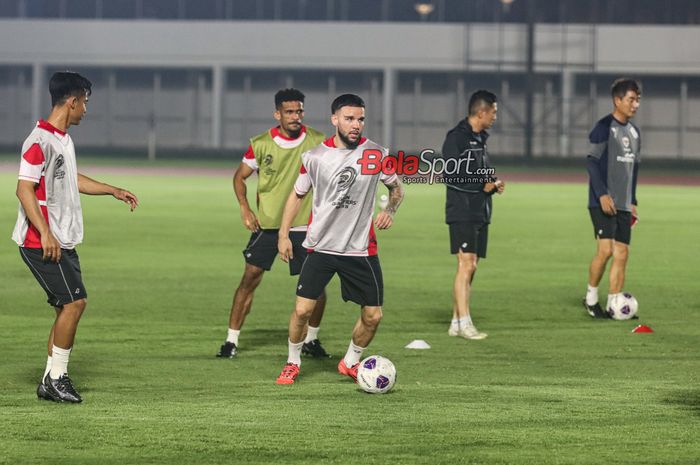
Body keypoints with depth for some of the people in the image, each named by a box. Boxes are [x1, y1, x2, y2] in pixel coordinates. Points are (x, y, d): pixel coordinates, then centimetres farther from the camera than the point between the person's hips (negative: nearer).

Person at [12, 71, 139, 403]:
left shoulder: (62, 139, 15)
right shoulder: (40, 141, -16)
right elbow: (24, 189, -21)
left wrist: (113, 191, 37)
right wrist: (45, 234, -26)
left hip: (63, 241, 10)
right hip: (42, 242, -10)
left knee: (70, 305, 7)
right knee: (74, 301, -13)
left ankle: (51, 381, 12)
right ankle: (56, 376, -5)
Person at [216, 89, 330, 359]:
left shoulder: (318, 142, -4)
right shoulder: (261, 144, -5)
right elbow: (240, 176, 8)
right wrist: (244, 208, -6)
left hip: (305, 225, 1)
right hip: (267, 224, -1)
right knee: (250, 278, -6)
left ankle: (311, 340, 19)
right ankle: (232, 340, 2)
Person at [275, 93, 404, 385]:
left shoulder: (376, 154, -2)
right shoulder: (314, 157, -2)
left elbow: (396, 188, 12)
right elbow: (298, 195, 11)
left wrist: (390, 210, -8)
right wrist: (284, 234, 5)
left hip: (361, 249, 1)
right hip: (320, 248, -1)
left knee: (373, 316, 1)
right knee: (302, 309, -8)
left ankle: (350, 362, 26)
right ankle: (293, 362, 16)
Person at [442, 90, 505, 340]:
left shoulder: (480, 138, 17)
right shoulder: (457, 137, -11)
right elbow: (451, 176, -17)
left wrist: (493, 183, 4)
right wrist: (483, 185, -15)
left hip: (480, 213, 9)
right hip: (462, 213, -9)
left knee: (469, 267, 9)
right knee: (467, 264, -13)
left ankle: (456, 323, 13)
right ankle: (464, 323, -14)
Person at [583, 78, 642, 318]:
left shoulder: (634, 131, 16)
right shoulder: (604, 127, -8)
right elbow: (592, 161, -13)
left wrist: (632, 201, 20)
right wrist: (602, 194, -21)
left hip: (623, 205, 7)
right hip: (603, 202, -7)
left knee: (622, 254, 2)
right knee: (605, 249, -15)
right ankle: (591, 297, 3)